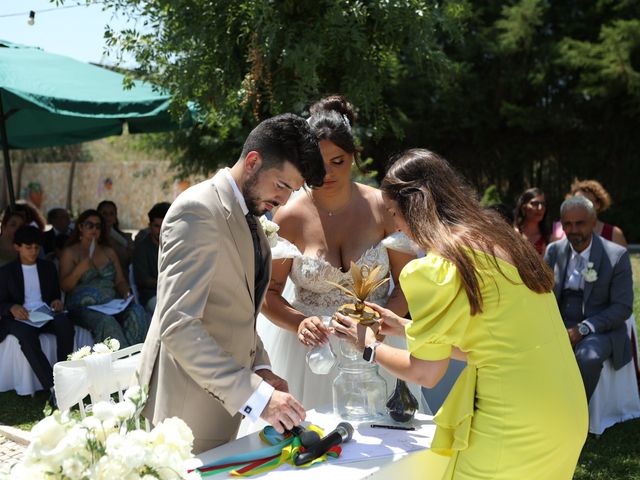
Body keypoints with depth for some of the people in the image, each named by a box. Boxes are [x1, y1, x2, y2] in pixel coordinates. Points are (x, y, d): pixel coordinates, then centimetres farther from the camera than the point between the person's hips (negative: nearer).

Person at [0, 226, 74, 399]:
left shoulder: (48, 267, 20)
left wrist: (57, 301, -2)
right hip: (20, 318, -2)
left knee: (65, 322, -35)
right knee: (26, 335, -39)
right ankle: (54, 387, -43)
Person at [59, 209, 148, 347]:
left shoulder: (109, 252, 24)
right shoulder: (70, 252, 11)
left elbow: (120, 281, 20)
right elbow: (64, 287, 2)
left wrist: (126, 293, -2)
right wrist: (79, 270, -16)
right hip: (83, 306, -4)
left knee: (137, 312, -30)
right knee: (107, 322, -38)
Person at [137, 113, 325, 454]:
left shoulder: (249, 215, 11)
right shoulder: (198, 210, -19)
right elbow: (178, 326, -26)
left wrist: (258, 367, 3)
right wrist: (253, 394, -28)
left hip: (224, 395, 9)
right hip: (189, 404, -9)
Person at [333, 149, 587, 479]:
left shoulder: (435, 269, -14)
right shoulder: (500, 239, 8)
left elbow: (425, 374, -4)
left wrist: (369, 347, 12)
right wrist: (406, 327, 22)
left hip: (515, 429, -8)